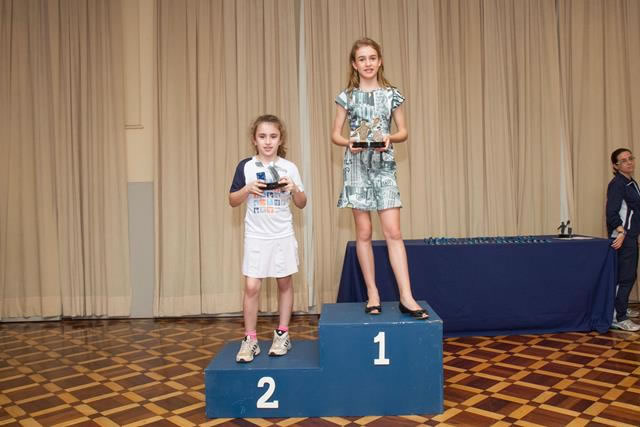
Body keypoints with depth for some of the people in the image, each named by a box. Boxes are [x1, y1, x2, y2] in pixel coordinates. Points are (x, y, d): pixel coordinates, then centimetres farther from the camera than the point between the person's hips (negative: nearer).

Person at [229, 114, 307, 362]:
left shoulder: (289, 168, -1)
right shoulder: (246, 167, -2)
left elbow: (301, 204, 3)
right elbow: (233, 201, 2)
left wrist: (294, 188, -16)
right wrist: (247, 189, -16)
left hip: (283, 236, 1)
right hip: (256, 237, -1)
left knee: (285, 283, 10)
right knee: (251, 287, -4)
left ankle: (282, 334, 24)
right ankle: (250, 339, 9)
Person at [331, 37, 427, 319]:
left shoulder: (391, 94, 6)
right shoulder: (347, 96, 5)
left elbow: (404, 132, 9)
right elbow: (335, 135, 7)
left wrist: (389, 138, -13)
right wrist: (349, 142, -15)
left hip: (384, 165, 0)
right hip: (356, 165, 0)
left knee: (393, 231, -7)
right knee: (363, 233, 3)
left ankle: (406, 296, -6)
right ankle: (372, 293, 12)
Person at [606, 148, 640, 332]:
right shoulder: (617, 184, -14)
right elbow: (612, 212, -21)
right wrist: (621, 232, -29)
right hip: (623, 237, -9)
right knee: (625, 277, -10)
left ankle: (622, 308, 31)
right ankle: (617, 318, -6)